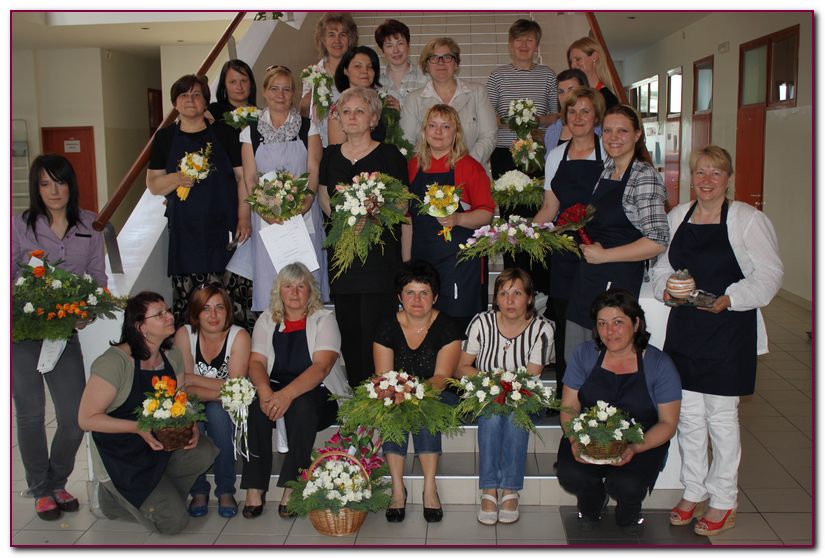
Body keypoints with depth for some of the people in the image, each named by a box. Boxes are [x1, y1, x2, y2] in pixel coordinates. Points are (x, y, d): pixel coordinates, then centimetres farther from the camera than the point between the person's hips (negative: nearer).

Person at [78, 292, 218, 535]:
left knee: (205, 452, -22)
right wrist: (138, 427, -29)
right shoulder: (115, 361, -21)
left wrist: (190, 425, -13)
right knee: (174, 521, -13)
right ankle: (112, 495, 10)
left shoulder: (172, 355, 1)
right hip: (120, 457, -6)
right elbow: (87, 419, -19)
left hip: (160, 445, 7)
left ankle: (160, 493, 4)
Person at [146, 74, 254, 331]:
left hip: (224, 227, -1)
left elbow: (242, 177, 4)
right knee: (187, 294, -2)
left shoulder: (223, 133, 7)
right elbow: (153, 184, 10)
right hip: (185, 230, 1)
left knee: (232, 292, -6)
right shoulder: (165, 138, 10)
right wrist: (176, 178, -11)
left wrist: (244, 218, -6)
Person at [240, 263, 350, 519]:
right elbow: (256, 361, 0)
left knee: (302, 406, -35)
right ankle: (254, 488, -22)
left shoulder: (323, 320, -3)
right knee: (255, 405, -28)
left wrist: (287, 394, -32)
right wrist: (265, 391, -23)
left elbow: (321, 367, -16)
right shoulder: (267, 320, 11)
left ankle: (292, 488, -25)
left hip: (319, 394, -3)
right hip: (275, 390, 3)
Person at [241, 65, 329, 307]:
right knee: (270, 277, 0)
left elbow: (314, 172, 0)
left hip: (304, 215, 0)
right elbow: (250, 179, 3)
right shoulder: (251, 132, 8)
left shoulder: (308, 128, 6)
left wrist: (305, 201, -17)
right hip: (266, 219, 1)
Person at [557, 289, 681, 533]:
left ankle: (629, 511, 11)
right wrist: (575, 440, -20)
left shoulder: (659, 364, -7)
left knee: (625, 486, -30)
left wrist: (635, 448, -23)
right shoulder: (585, 354, -1)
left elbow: (668, 424, -6)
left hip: (642, 443, -2)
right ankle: (592, 502, 12)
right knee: (570, 475, -27)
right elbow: (569, 407, 0)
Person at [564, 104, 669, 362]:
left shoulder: (644, 176, -12)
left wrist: (604, 255, -15)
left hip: (619, 280, -8)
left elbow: (658, 241, -20)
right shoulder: (605, 169, 11)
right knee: (572, 361, 11)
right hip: (587, 277, 8)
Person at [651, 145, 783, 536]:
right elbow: (662, 267, 15)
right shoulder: (677, 217, 9)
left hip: (729, 331, -4)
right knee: (688, 414, 11)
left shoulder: (748, 219, -6)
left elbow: (769, 274, -7)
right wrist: (666, 288, -6)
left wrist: (731, 298, -21)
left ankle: (723, 503, 18)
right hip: (684, 327, 5)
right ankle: (693, 493, 26)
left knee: (722, 416, 3)